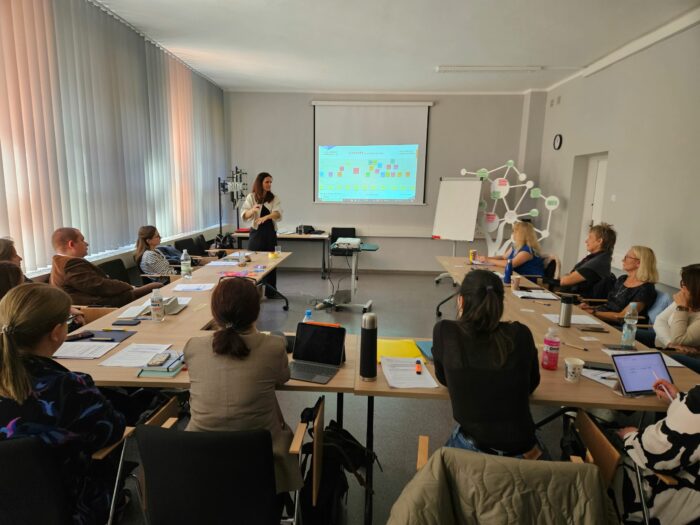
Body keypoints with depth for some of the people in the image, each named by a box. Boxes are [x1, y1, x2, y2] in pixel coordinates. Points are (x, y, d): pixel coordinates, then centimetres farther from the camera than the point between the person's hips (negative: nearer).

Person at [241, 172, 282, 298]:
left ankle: (270, 291, 17)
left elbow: (278, 214, -14)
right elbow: (244, 216, -8)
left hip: (270, 233, 2)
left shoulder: (274, 198, 4)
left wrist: (265, 217, -33)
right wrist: (253, 210, -29)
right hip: (256, 233, -2)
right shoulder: (251, 197, 0)